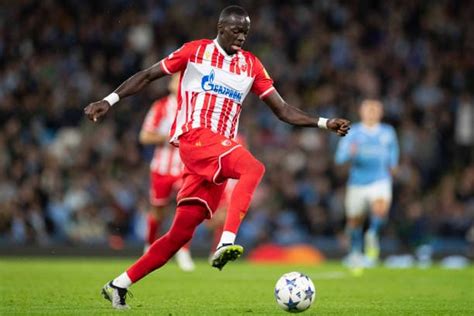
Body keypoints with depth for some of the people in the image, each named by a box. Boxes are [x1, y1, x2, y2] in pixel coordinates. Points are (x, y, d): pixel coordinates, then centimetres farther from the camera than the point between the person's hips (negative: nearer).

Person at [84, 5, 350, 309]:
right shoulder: (195, 51, 3)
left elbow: (283, 110, 14)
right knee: (254, 168, -32)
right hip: (195, 136, -5)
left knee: (181, 233, 0)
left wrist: (324, 123, 2)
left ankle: (119, 285, 9)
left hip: (220, 150, 5)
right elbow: (147, 75, 7)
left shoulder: (252, 66, 15)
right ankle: (227, 242, -43)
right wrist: (110, 100, -3)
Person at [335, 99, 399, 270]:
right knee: (355, 220, 8)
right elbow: (339, 157, -8)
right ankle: (355, 252, 31)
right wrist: (350, 152, -28)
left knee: (381, 208, -30)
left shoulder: (388, 132, 7)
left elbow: (393, 149, 27)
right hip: (357, 181, 0)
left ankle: (373, 235, -3)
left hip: (380, 180, 0)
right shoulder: (353, 132, -1)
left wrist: (392, 163, 9)